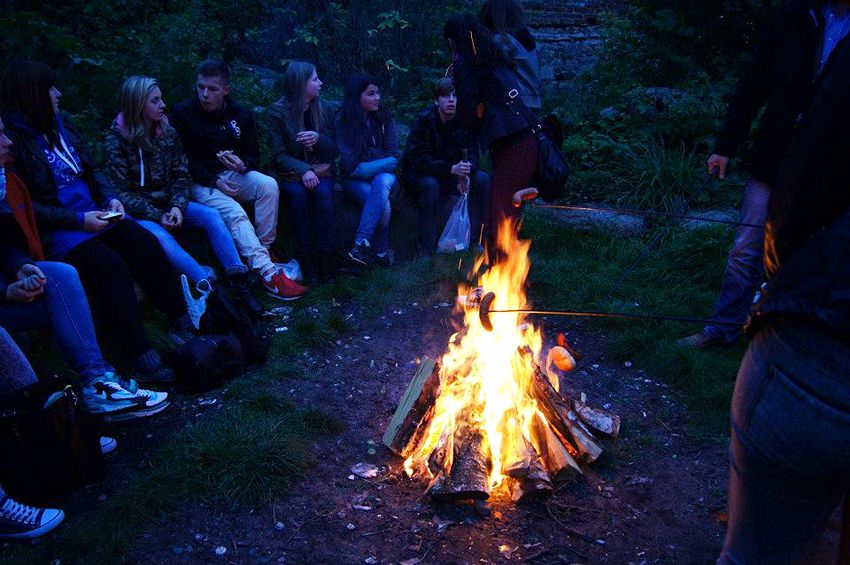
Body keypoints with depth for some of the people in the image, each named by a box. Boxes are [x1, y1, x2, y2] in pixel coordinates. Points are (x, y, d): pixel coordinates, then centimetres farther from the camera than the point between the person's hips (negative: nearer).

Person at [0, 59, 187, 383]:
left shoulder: (59, 124, 12)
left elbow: (91, 170, 19)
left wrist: (110, 198, 0)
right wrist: (78, 220, -18)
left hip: (93, 214, 7)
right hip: (54, 231, -7)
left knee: (144, 244, -16)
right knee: (110, 265, -28)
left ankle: (183, 320, -9)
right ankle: (141, 360, -29)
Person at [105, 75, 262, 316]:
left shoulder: (167, 132, 3)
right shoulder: (116, 140, -10)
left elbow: (181, 176, 4)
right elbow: (122, 193, -12)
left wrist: (176, 206, -14)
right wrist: (157, 216, -20)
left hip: (168, 204, 5)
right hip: (137, 212, -4)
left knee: (210, 215, -20)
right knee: (159, 236, -35)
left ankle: (239, 282, -28)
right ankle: (208, 286, -42)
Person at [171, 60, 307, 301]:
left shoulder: (241, 115, 7)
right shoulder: (183, 113, -3)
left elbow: (253, 156, 9)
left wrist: (242, 165, -17)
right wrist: (215, 182, -18)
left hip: (234, 174, 4)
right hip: (201, 182, -3)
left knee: (268, 185, -28)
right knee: (235, 214, -31)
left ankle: (264, 248, -14)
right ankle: (268, 273, -38)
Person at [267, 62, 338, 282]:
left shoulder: (326, 109, 7)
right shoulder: (278, 112, -3)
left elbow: (335, 151, 8)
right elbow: (279, 155, -6)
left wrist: (319, 139, -14)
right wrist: (303, 170, -23)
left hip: (321, 170, 2)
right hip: (291, 173, -2)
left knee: (323, 192, -31)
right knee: (297, 193, -34)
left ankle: (324, 258, -29)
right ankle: (306, 259, -28)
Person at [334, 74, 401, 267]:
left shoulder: (385, 118, 6)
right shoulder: (343, 121, -3)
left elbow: (394, 157, 1)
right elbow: (351, 166, -9)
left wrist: (364, 167, -12)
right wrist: (381, 163, -12)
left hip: (385, 176, 2)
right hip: (357, 180, -2)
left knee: (382, 181, -36)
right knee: (383, 204, -33)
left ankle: (361, 242, -40)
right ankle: (381, 251, -21)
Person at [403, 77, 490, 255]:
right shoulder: (424, 120, -18)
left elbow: (472, 154, -5)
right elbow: (419, 160, -25)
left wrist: (466, 173, -28)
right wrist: (451, 169, -37)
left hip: (454, 174, 5)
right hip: (421, 175, -5)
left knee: (482, 179, -17)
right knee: (430, 185, -37)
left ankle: (474, 238, -8)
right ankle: (427, 247, -27)